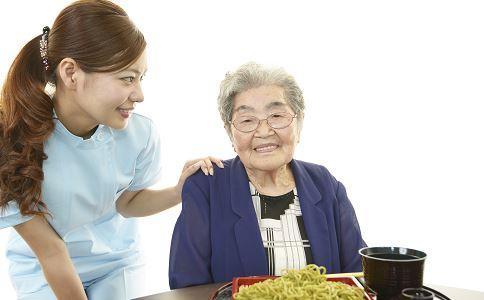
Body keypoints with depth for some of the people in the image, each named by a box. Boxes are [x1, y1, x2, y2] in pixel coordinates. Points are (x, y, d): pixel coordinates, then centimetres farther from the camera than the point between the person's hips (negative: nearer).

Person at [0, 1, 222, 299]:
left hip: (117, 262, 2)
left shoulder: (141, 133, -23)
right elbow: (50, 252, -21)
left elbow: (126, 202, -4)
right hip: (41, 271, -1)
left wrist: (178, 192, -21)